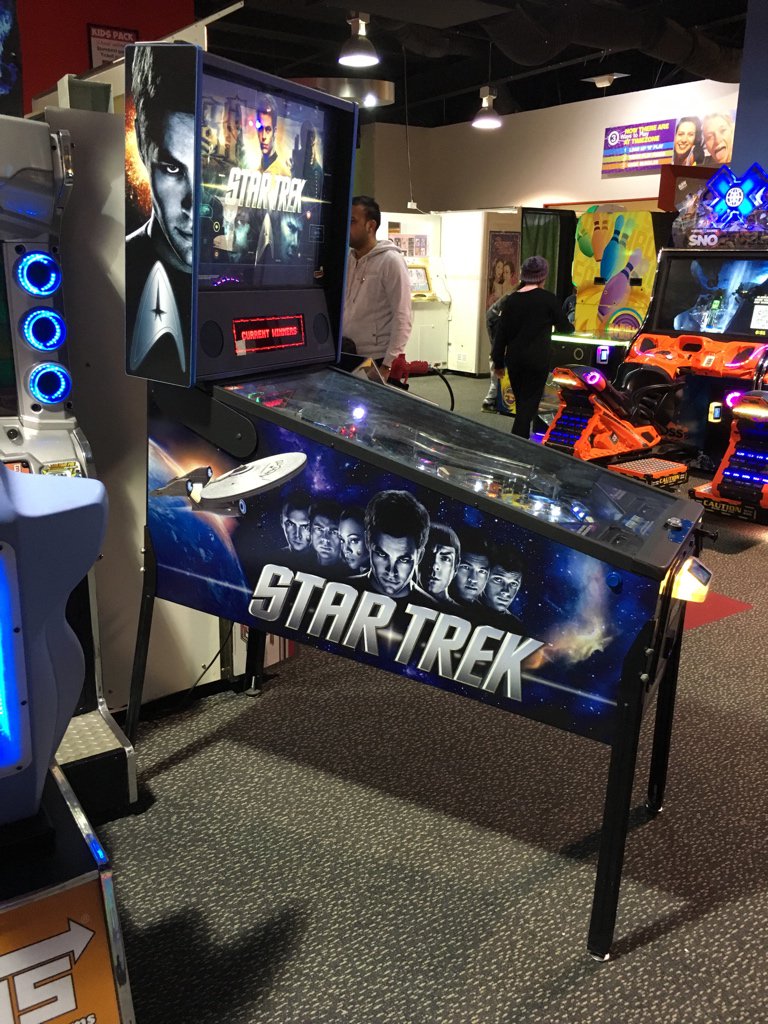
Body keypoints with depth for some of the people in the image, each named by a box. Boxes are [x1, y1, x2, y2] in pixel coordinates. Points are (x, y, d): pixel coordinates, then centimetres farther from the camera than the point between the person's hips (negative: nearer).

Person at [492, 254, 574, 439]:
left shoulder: (511, 299, 6)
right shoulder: (548, 299, -6)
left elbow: (501, 332, 6)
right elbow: (563, 326, 6)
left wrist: (498, 362, 14)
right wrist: (571, 327, 30)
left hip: (514, 360, 5)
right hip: (537, 361, -5)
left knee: (521, 403, 17)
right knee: (529, 404, -2)